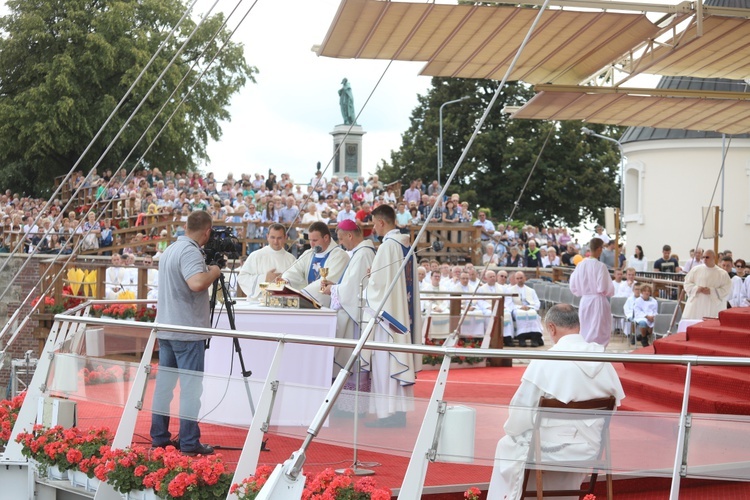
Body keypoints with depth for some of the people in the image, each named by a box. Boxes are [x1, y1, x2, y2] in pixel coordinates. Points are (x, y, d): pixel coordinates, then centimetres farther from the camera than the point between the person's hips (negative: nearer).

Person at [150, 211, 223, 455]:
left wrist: (207, 271, 21)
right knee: (191, 386, -5)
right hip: (188, 330, -9)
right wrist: (214, 272, -13)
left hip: (166, 328, 9)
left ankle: (159, 437, 16)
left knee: (164, 382, 11)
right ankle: (189, 443, -5)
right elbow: (197, 283, -32)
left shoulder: (170, 249, 14)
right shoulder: (190, 252, -16)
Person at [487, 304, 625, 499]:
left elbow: (522, 409, -13)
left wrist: (511, 430, 7)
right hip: (590, 448, 5)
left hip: (551, 449, -4)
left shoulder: (544, 361, -18)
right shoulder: (603, 361, -4)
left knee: (507, 445, 25)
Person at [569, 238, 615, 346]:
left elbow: (573, 286, 6)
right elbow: (604, 287, -15)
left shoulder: (581, 265, 0)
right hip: (598, 301, -6)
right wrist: (609, 292, 6)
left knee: (585, 332, 15)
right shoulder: (600, 266, -15)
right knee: (598, 333, 0)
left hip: (584, 301, 6)